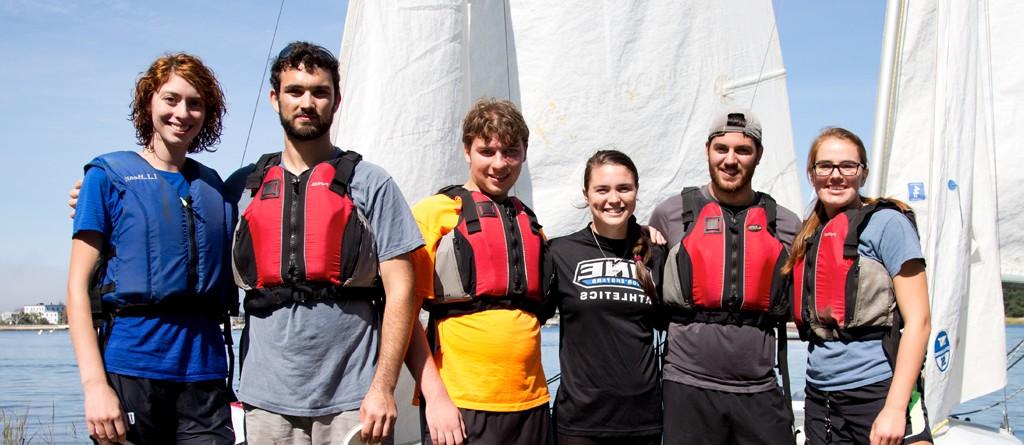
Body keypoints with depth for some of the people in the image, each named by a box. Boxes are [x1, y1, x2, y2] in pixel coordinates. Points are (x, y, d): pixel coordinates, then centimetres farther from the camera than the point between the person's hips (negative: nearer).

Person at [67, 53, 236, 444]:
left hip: (205, 370, 3)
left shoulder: (213, 187, 13)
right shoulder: (108, 176, 2)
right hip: (131, 364, -3)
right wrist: (94, 384, -14)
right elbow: (78, 285, -3)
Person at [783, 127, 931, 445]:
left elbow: (918, 319, -11)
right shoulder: (808, 237, 13)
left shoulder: (885, 222, -5)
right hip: (819, 397, 6)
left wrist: (895, 407, -18)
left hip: (878, 390, -6)